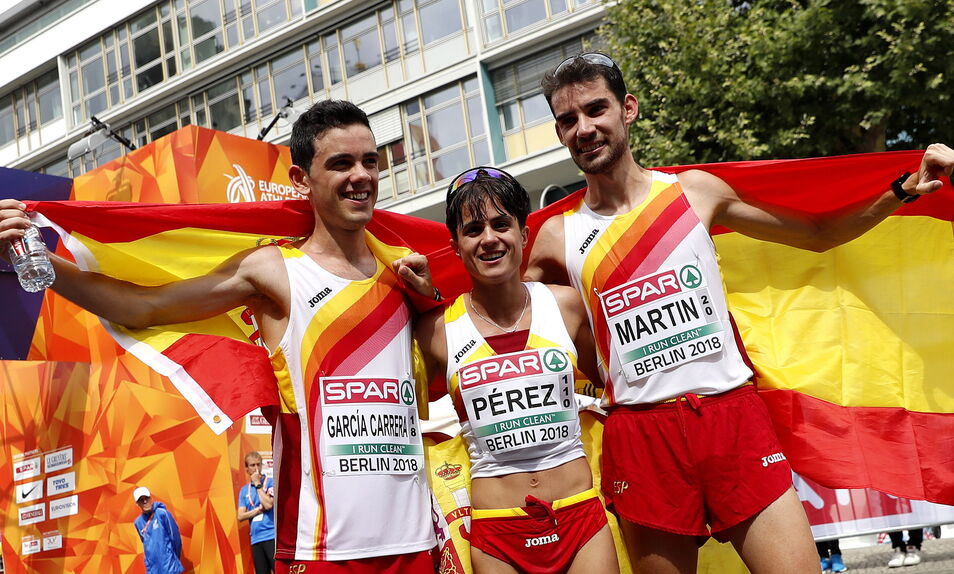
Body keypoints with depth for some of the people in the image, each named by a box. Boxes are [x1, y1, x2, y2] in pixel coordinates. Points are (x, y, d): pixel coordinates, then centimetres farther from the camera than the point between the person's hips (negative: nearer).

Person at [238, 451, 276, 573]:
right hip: (256, 539, 5)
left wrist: (258, 484, -7)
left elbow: (268, 504, -15)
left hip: (272, 536, -5)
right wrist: (259, 509, -6)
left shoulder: (270, 483, 0)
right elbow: (240, 516, 7)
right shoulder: (244, 490, 14)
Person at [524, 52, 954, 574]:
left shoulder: (695, 191, 6)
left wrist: (904, 190, 5)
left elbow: (817, 235, 14)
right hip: (639, 438, 0)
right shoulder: (557, 237, 4)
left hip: (735, 418, 0)